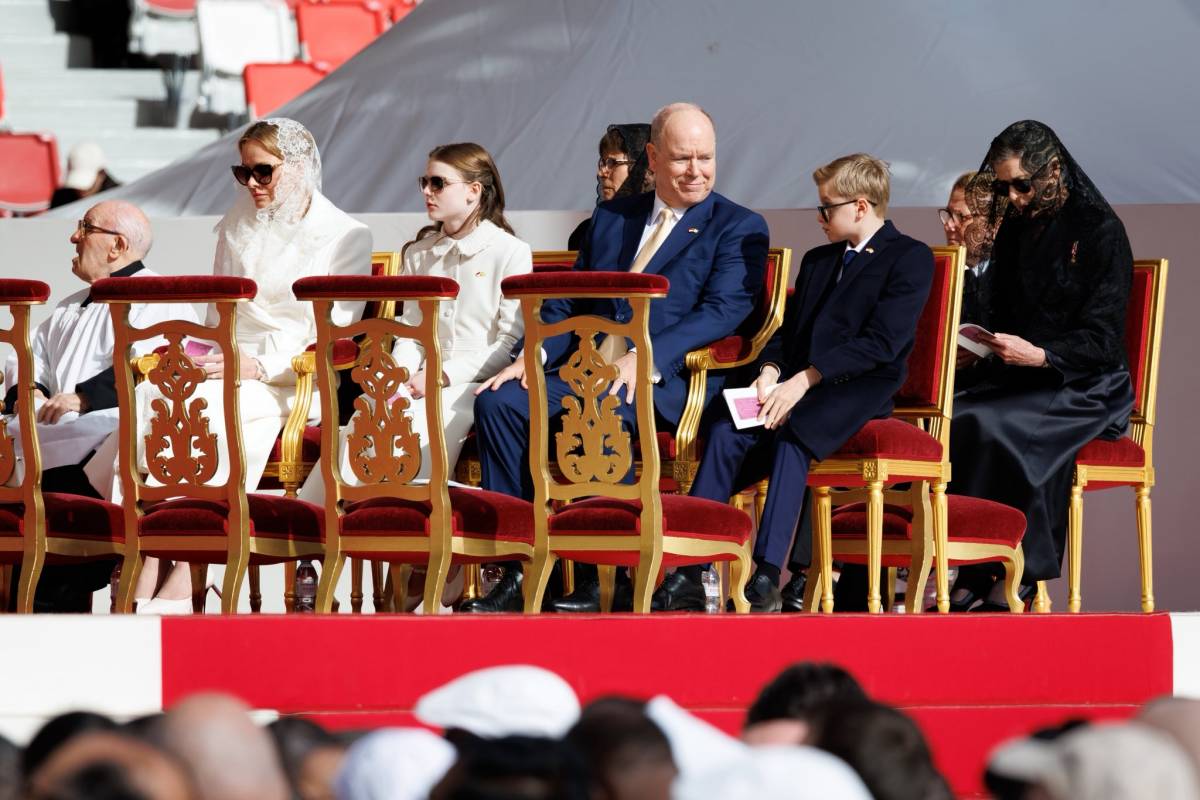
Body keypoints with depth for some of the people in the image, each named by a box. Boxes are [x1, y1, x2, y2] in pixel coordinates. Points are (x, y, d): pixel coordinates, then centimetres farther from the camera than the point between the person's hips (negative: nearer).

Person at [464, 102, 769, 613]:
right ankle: (518, 572, -17)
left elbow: (723, 312, -10)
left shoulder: (739, 229, 4)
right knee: (498, 401, -18)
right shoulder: (613, 217, 22)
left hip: (666, 383, -6)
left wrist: (646, 358, -25)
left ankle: (606, 578, -28)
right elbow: (568, 302, 21)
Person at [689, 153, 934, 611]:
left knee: (792, 433, -36)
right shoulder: (817, 261, 26)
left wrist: (805, 379, -18)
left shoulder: (910, 259, -1)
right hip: (796, 386, 6)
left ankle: (769, 573, -42)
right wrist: (770, 372, -4)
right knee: (725, 431, -22)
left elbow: (882, 342, -12)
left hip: (861, 389, -6)